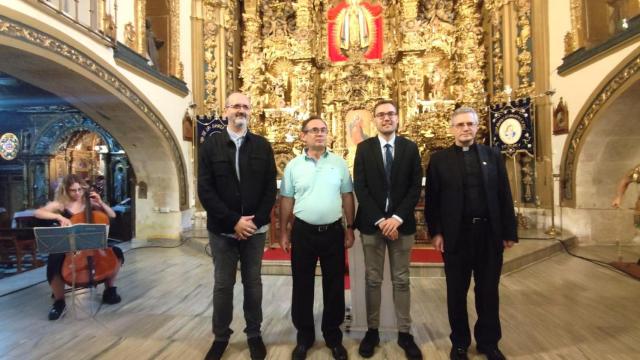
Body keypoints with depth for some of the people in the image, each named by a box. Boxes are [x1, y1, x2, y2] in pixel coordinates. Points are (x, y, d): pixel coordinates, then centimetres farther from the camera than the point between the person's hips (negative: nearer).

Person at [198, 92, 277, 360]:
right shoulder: (211, 145, -1)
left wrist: (255, 221, -10)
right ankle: (220, 336, 30)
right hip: (222, 229, -1)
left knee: (253, 283, 12)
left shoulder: (262, 145, 3)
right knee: (223, 285, 12)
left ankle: (254, 334, 29)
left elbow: (270, 188, 0)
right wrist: (233, 221, -14)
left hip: (254, 228, 1)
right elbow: (205, 190, -7)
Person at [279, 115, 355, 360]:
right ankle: (304, 337, 30)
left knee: (334, 286, 11)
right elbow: (286, 200, 3)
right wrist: (283, 233, 3)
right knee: (302, 286, 11)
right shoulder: (293, 165, 0)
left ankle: (333, 336, 30)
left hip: (333, 231, 1)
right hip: (303, 232, 0)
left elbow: (347, 197, 4)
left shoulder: (339, 163, 1)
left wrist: (350, 228, 3)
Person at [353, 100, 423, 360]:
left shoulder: (410, 148, 4)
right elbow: (360, 187, -4)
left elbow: (416, 187, -1)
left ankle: (405, 333, 22)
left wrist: (397, 217, -13)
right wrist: (379, 219, -13)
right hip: (371, 223, 0)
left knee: (401, 280, 9)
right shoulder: (364, 148, 2)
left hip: (402, 222, 1)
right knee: (373, 280, 8)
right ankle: (372, 331, 22)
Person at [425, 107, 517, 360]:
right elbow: (431, 200, -2)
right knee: (457, 292, 11)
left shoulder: (493, 156, 6)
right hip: (455, 235, -1)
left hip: (490, 234, 2)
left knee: (488, 291, 14)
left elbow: (504, 197, 4)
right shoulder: (439, 159, 1)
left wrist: (509, 232, 1)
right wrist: (435, 232, -8)